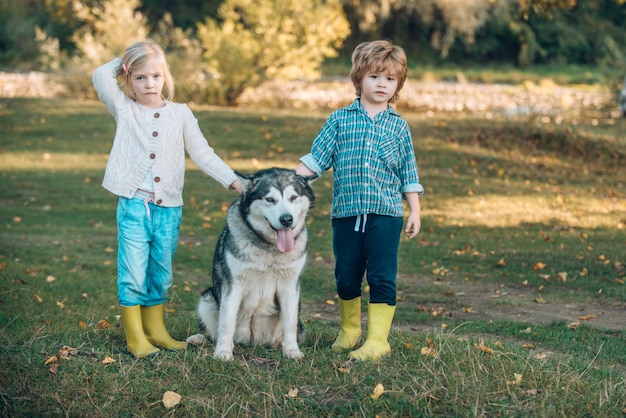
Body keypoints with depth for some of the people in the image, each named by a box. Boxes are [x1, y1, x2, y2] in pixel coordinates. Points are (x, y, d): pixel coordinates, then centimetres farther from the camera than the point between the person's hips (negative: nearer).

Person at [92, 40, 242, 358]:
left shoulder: (180, 114, 10)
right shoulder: (124, 111, 5)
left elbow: (202, 154, 9)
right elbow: (101, 77, -7)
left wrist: (231, 180, 1)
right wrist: (121, 63, 10)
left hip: (169, 208, 2)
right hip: (134, 205, -2)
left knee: (161, 273, 12)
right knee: (133, 273, -3)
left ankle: (155, 329, 24)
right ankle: (134, 335, 8)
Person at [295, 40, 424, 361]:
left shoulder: (398, 126, 8)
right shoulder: (340, 120, 6)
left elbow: (409, 174, 10)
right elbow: (315, 158, 4)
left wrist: (415, 211, 5)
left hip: (386, 213, -1)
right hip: (346, 212, 1)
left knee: (382, 277, -5)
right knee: (346, 276, 9)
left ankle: (378, 340, 1)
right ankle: (348, 331, 29)